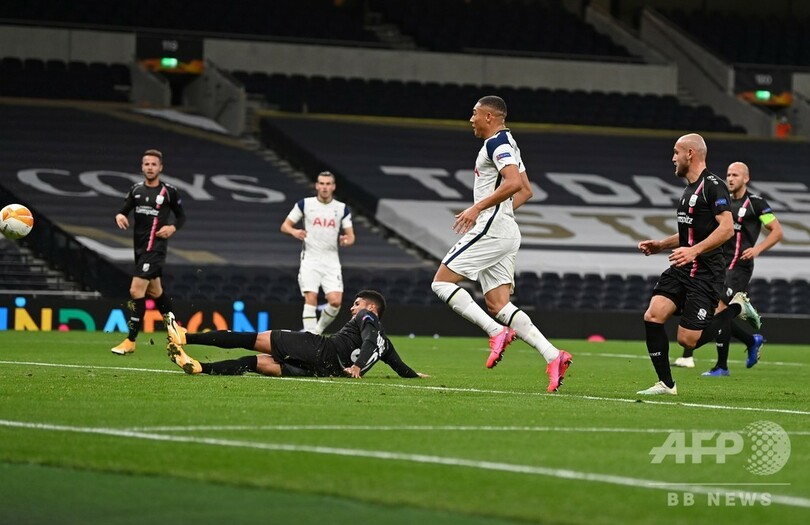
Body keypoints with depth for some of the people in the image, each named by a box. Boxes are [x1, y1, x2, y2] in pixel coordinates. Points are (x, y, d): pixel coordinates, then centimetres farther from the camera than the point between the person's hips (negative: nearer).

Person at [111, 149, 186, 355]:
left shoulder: (169, 192, -4)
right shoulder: (136, 189, 8)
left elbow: (181, 216, 7)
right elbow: (124, 210, 12)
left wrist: (173, 228, -12)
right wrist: (119, 216, -11)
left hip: (155, 247, -7)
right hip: (139, 245, 7)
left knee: (136, 291, -15)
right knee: (154, 291, 18)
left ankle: (131, 341, -11)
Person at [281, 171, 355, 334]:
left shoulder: (342, 209, 6)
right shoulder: (305, 204, 2)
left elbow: (351, 236, 8)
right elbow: (285, 226, 5)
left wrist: (347, 240, -17)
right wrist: (294, 232, -18)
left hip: (331, 261, 2)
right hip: (310, 259, -2)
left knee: (336, 301, -11)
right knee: (311, 298, -15)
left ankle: (318, 329, 15)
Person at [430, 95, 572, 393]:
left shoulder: (497, 143, -9)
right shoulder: (507, 143, 23)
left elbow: (514, 182, -24)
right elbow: (526, 191, 29)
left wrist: (478, 208, -23)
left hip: (490, 229, -10)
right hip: (505, 232, 10)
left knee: (442, 282, -7)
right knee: (498, 304, 4)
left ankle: (497, 333, -16)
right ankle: (553, 356, -8)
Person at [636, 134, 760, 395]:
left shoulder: (713, 186, -12)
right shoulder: (689, 189, 18)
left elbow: (727, 228, -22)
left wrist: (694, 250, -29)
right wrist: (660, 245, 18)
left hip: (706, 273, -9)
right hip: (681, 270, 9)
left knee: (688, 339, -10)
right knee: (653, 316, -10)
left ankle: (737, 308, 12)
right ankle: (666, 384, -2)